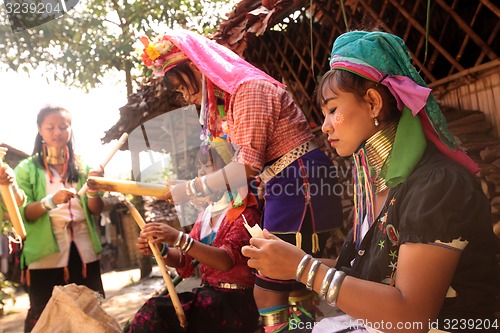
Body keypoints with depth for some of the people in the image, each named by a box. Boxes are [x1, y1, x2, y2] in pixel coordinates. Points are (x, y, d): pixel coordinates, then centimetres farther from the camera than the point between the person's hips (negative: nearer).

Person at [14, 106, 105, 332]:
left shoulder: (82, 167, 11)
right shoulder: (27, 168, 3)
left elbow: (97, 211, 4)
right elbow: (23, 214, -6)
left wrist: (93, 192, -17)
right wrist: (51, 201, -24)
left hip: (84, 251, 3)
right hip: (45, 254, -2)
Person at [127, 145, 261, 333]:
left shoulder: (245, 211, -8)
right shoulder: (207, 212, 15)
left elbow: (226, 260, -23)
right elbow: (184, 260, 9)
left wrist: (179, 239, -33)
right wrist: (160, 250, -11)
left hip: (236, 301, -6)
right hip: (208, 293, 6)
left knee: (153, 315, -23)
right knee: (150, 313, -19)